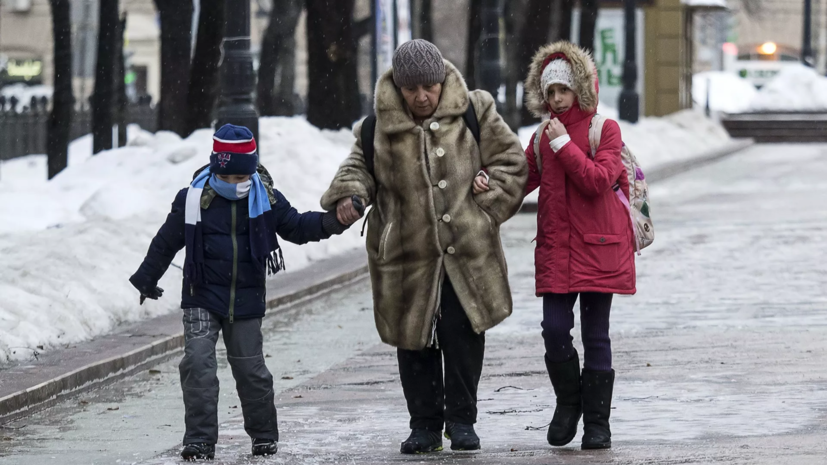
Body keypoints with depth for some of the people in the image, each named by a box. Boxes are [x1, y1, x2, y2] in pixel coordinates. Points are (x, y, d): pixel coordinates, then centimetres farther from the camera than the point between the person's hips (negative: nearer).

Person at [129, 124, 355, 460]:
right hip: (202, 297, -1)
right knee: (198, 364, -12)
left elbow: (295, 226, 9)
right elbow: (166, 243, 4)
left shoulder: (266, 200, -2)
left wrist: (328, 223, -10)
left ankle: (264, 434, 26)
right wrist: (147, 279, 13)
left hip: (246, 300, 1)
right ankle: (200, 440, -9)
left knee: (250, 369, 8)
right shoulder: (193, 200, -7)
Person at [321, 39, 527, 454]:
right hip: (407, 256, 1)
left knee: (463, 335, -2)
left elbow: (509, 161, 4)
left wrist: (484, 209, -4)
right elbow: (359, 167, 13)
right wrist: (348, 195, -8)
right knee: (414, 342, 5)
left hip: (468, 254, -1)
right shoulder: (379, 127, -1)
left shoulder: (472, 114, -2)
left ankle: (461, 420, 13)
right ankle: (425, 424, 17)